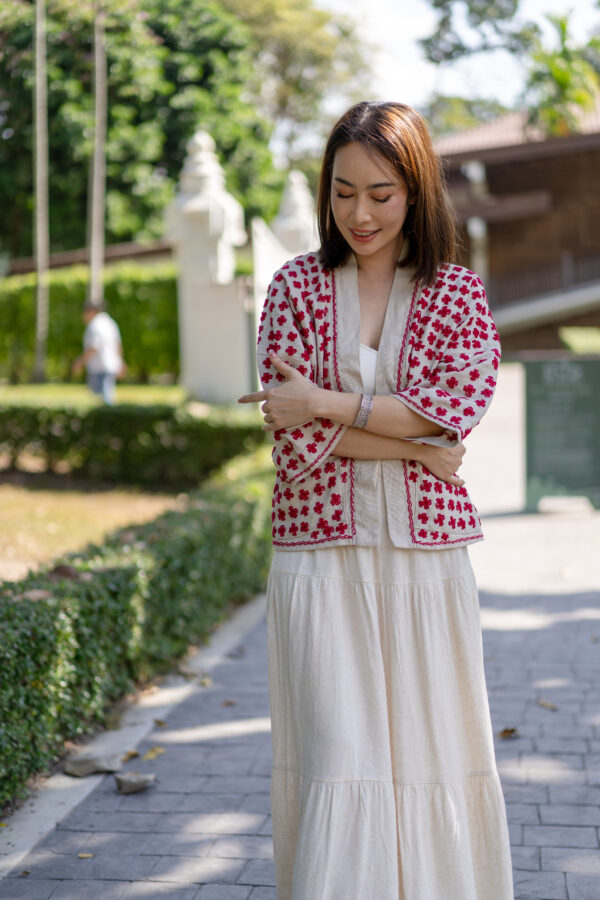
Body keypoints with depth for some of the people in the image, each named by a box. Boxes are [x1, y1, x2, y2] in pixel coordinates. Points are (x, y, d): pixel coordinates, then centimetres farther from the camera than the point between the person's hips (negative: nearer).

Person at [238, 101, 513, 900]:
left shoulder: (459, 294, 6)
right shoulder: (297, 288, 4)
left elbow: (461, 406, -12)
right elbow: (296, 441, -5)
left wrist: (326, 403, -14)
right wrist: (414, 444, -10)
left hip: (426, 558, 1)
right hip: (323, 557, -1)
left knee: (434, 757, 7)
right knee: (338, 764, -6)